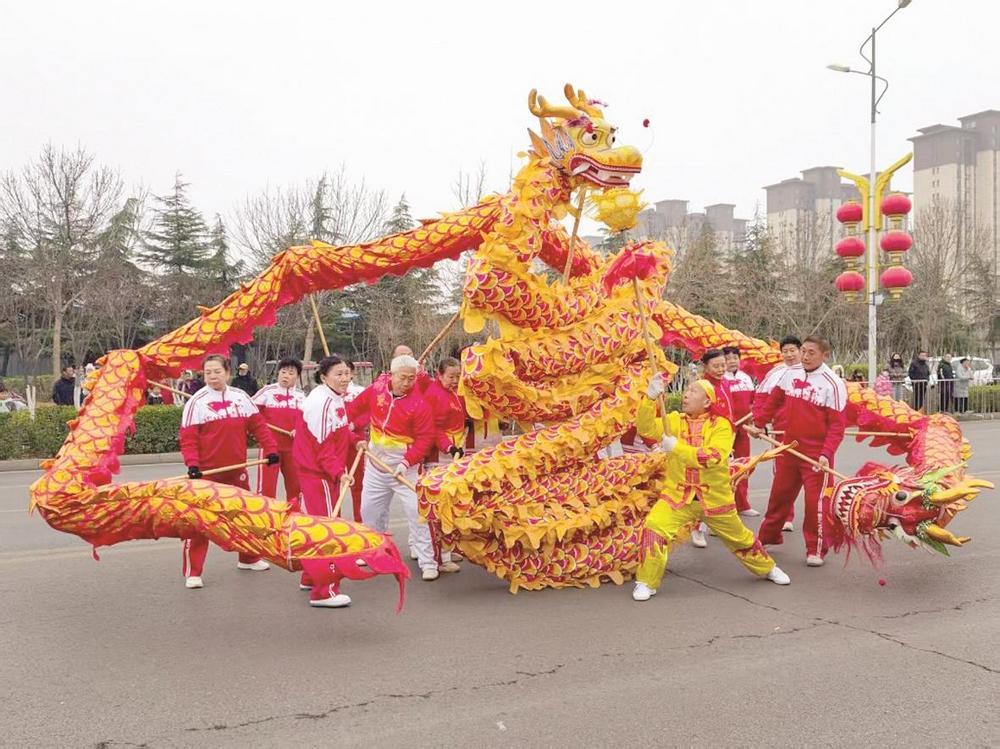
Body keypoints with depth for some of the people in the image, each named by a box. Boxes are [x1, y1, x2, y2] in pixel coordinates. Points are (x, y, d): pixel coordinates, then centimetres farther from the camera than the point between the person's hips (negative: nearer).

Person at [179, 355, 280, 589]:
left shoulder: (240, 396, 5)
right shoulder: (197, 401, -7)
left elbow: (258, 424, 7)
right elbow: (188, 436, -12)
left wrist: (270, 449, -2)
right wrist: (192, 463, -23)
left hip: (236, 470, 5)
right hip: (207, 471, -5)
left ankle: (248, 559, 36)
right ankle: (192, 572, 2)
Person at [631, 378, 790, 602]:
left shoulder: (721, 425, -11)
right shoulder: (675, 420, -1)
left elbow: (714, 457, -26)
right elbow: (646, 428, -15)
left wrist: (677, 447, -31)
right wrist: (650, 399, -28)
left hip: (715, 498, -1)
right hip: (678, 495, 1)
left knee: (739, 537, 18)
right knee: (654, 527, -22)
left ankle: (767, 568, 48)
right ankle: (646, 583, -7)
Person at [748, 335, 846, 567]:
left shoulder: (833, 384, -13)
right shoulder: (791, 374, 2)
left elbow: (837, 424, -15)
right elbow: (773, 401, 15)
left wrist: (826, 454, -24)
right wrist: (758, 423, 8)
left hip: (816, 454, -5)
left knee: (815, 501, -5)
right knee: (780, 494, 17)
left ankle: (816, 550, 11)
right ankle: (767, 536, 34)